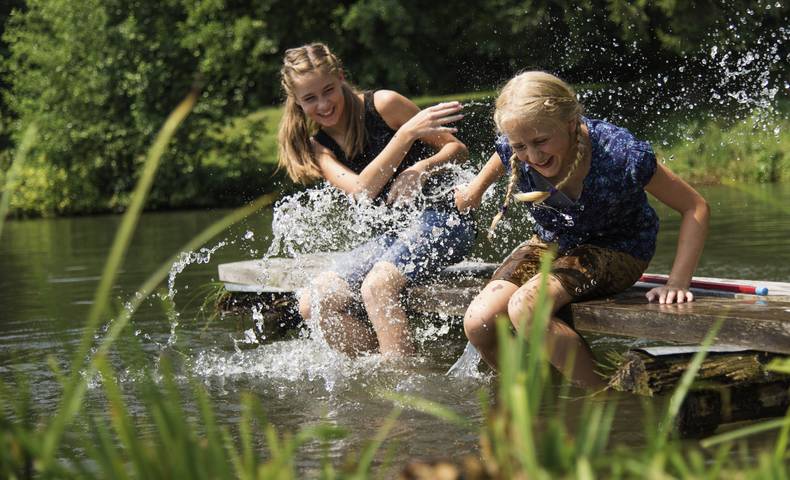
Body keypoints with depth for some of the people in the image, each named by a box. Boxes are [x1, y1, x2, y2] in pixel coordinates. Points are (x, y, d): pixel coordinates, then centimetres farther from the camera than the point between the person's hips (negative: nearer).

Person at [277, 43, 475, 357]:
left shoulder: (383, 104, -9)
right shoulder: (317, 146, 5)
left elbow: (458, 150, -4)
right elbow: (362, 189, -17)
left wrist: (420, 169, -25)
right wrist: (407, 134, -26)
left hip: (442, 217, -7)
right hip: (394, 232, 7)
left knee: (376, 285, -32)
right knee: (313, 304, -8)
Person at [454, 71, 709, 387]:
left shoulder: (621, 156, -33)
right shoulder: (513, 152, -21)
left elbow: (696, 208, -22)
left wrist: (678, 283, -29)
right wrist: (475, 189, 23)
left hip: (616, 250, -5)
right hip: (551, 243, 5)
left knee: (525, 307, -32)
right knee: (479, 323, -17)